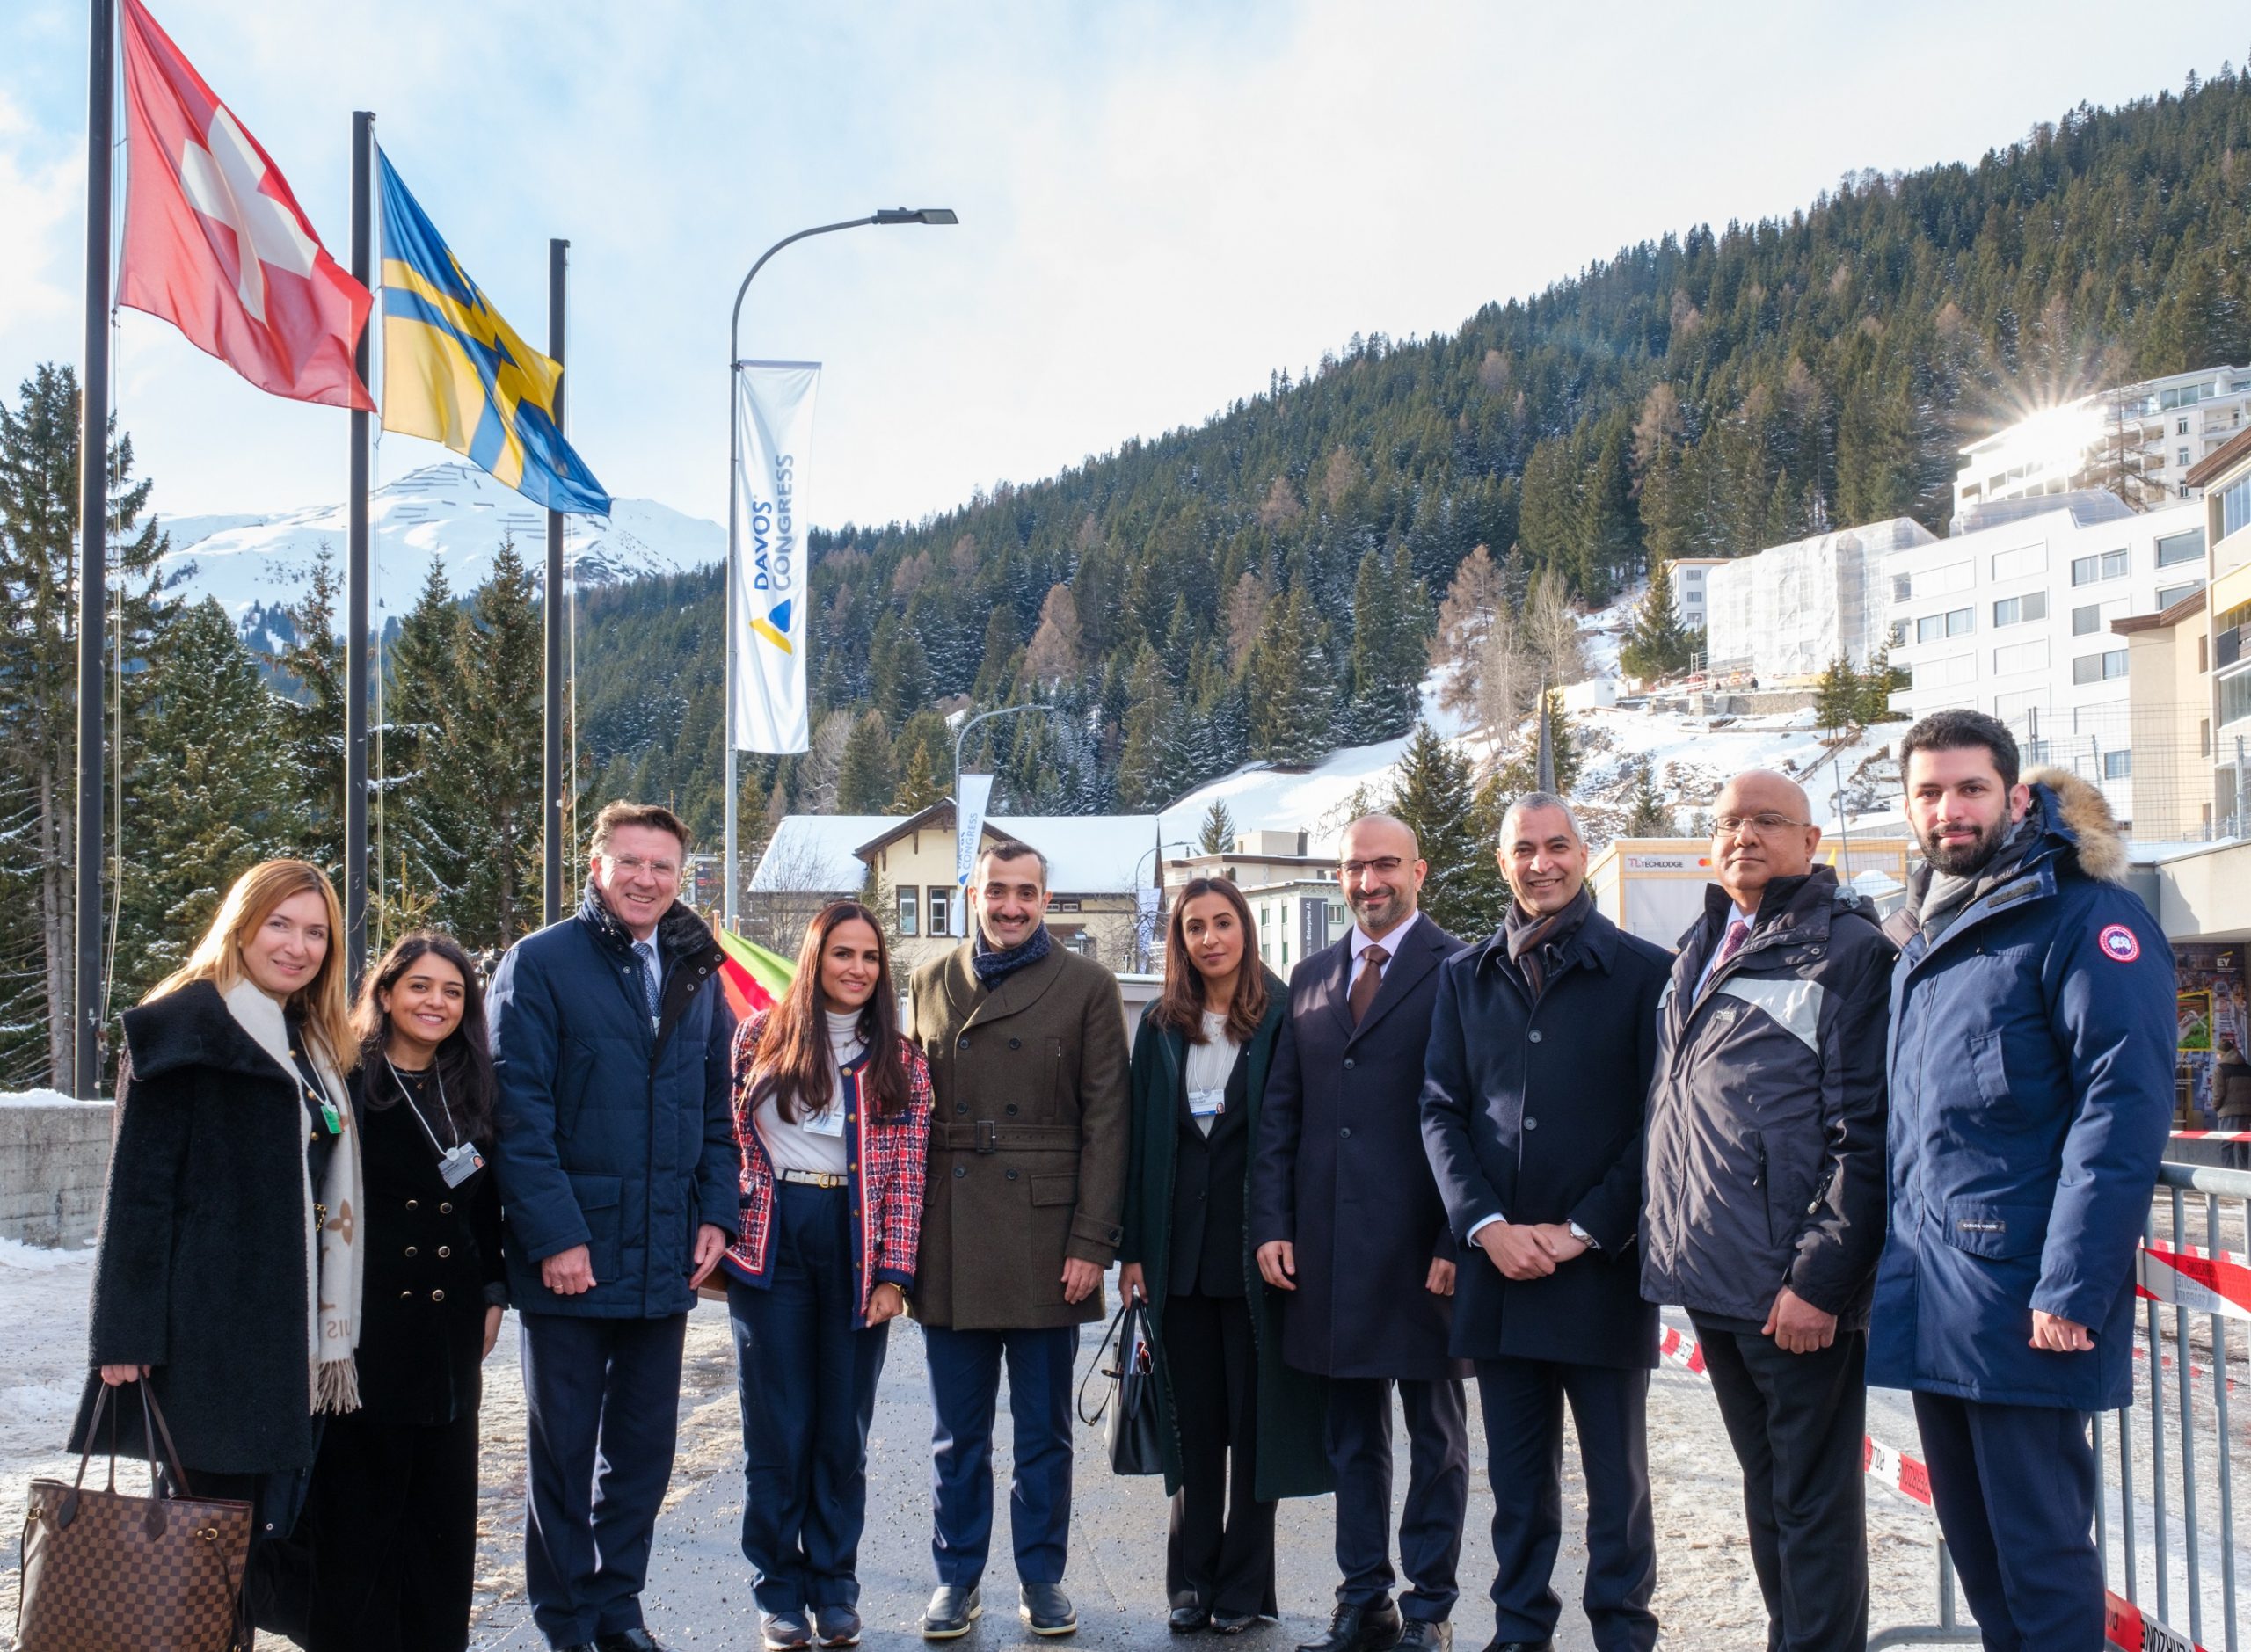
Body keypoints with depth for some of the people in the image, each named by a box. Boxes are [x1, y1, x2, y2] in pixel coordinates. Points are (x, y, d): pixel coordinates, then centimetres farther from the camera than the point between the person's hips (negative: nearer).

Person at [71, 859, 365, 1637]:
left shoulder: (315, 1046, 17)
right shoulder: (185, 1026, -7)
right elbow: (137, 1186, -12)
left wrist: (331, 1335, 14)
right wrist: (125, 1333, -17)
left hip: (293, 1331, 7)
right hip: (210, 1322, -7)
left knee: (271, 1522, 9)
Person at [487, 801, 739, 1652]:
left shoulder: (696, 974, 10)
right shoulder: (539, 965, -7)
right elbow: (520, 1113, -12)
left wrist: (715, 1213, 3)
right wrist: (553, 1234, -17)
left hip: (664, 1259, 5)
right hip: (570, 1256, -5)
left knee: (645, 1447, 13)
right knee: (563, 1449, 8)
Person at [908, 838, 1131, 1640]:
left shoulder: (1086, 986, 1)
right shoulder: (930, 984, 9)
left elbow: (1105, 1120, -2)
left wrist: (1092, 1241, -8)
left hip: (1047, 1240, -2)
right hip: (950, 1241, 2)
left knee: (1044, 1430, 8)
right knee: (957, 1433, 11)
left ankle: (1041, 1576, 22)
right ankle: (957, 1577, 24)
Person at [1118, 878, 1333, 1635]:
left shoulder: (1282, 1020, -2)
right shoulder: (1161, 1028, 8)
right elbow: (1140, 1139, 6)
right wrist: (1133, 1248, 1)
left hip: (1254, 1250, -3)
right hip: (1179, 1249, 3)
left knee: (1254, 1421, 5)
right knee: (1191, 1421, 9)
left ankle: (1244, 1586, 15)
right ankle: (1192, 1581, 19)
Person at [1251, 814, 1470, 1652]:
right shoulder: (1311, 977, 12)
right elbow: (1279, 1111, 11)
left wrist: (1458, 1240, -13)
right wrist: (1271, 1225, 3)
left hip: (1423, 1246, -5)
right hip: (1327, 1244, 5)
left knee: (1435, 1435, 8)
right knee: (1351, 1435, 13)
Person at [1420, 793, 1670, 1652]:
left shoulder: (1643, 969, -1)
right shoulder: (1465, 976, 11)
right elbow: (1441, 1108, 8)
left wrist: (1582, 1230, -10)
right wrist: (1487, 1224, -6)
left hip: (1603, 1267, -3)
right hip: (1497, 1263, 3)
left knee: (1616, 1477, 6)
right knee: (1517, 1480, 11)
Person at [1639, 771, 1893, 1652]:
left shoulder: (1847, 950, -8)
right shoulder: (1699, 952, 15)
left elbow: (1864, 1136, -14)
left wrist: (1820, 1278, -18)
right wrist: (1666, 1237, 14)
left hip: (1795, 1290, -7)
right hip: (1711, 1279, 7)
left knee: (1812, 1500, 2)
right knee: (1765, 1488, 17)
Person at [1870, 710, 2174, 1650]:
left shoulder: (2085, 919, -9)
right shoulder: (1919, 941, 16)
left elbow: (2124, 1110, -17)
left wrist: (2073, 1289, -22)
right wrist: (1887, 1263, 16)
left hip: (2024, 1300, -8)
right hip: (1929, 1302, 8)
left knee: (2040, 1553, 0)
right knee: (1972, 1541, 16)